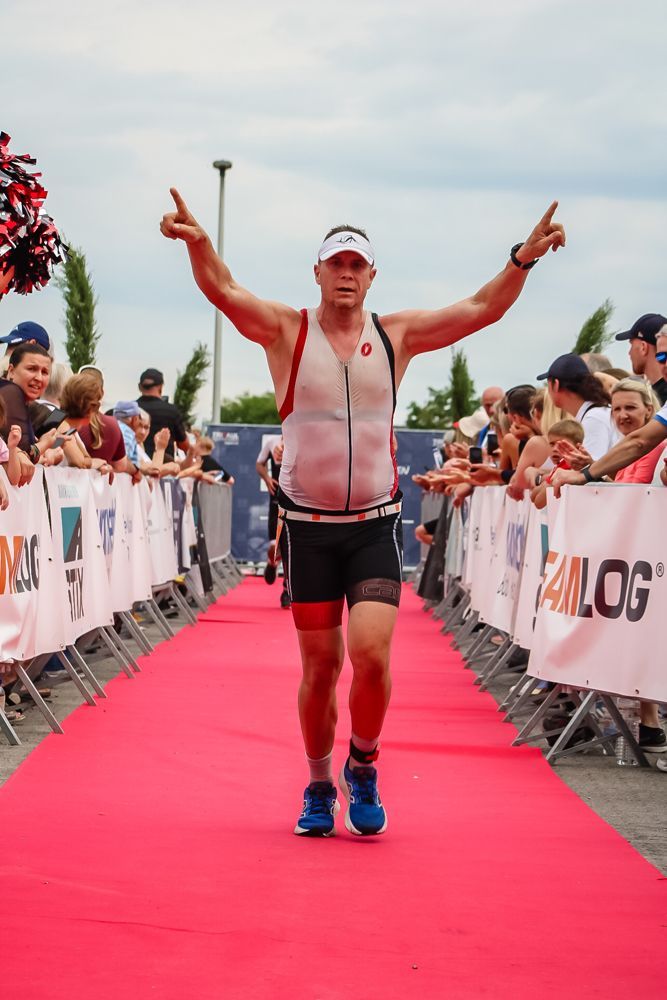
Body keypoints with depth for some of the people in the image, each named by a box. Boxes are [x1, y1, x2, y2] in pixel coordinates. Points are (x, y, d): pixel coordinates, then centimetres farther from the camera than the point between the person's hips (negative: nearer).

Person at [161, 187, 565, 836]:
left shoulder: (397, 336, 5)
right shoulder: (287, 331, 0)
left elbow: (482, 309, 3)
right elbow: (223, 291, -15)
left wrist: (523, 258, -12)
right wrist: (197, 243, -34)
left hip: (376, 525, 1)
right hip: (308, 526, 0)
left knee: (371, 653, -15)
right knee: (319, 666, 4)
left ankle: (362, 768, 10)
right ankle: (319, 788, 23)